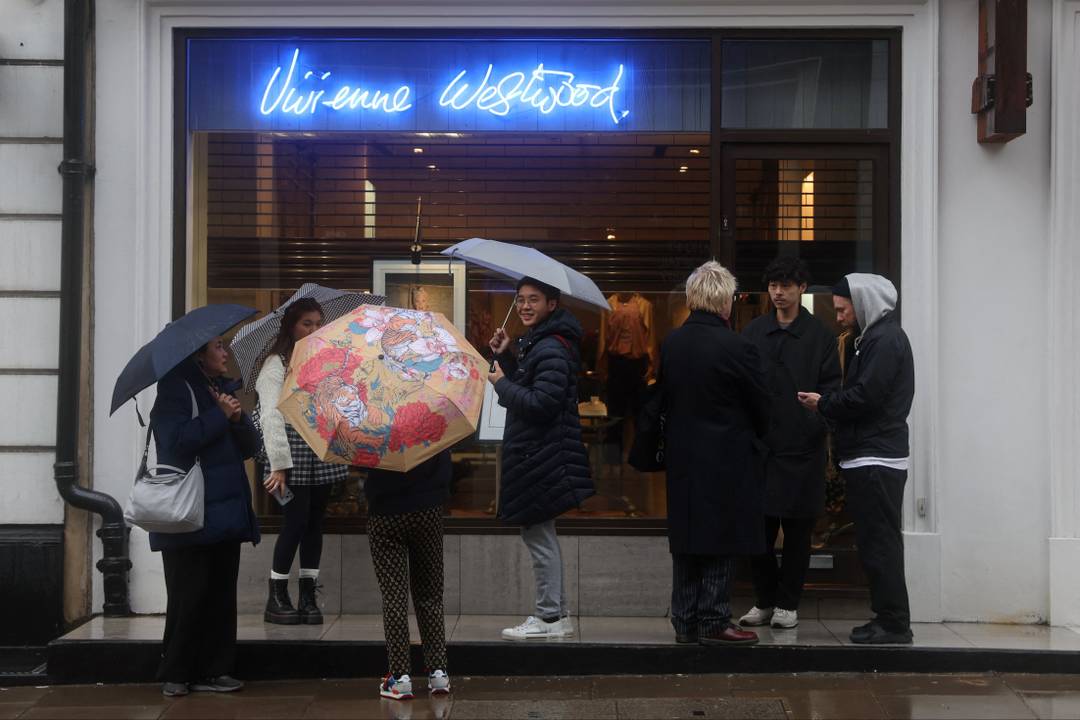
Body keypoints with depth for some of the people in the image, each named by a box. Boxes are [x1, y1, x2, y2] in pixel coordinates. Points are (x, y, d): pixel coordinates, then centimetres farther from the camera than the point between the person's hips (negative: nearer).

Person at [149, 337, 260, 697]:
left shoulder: (222, 390, 16)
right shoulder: (176, 390, -5)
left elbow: (250, 446, 13)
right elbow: (176, 441, -20)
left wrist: (238, 418, -5)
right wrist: (220, 415, -16)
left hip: (224, 514, 7)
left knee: (221, 595, 6)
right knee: (189, 597, -4)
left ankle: (213, 670, 12)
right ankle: (175, 674, 7)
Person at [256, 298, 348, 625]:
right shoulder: (276, 364, -5)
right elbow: (271, 416, -13)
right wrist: (279, 463, -20)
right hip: (293, 449, -6)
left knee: (315, 522, 7)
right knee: (296, 521, -7)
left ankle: (308, 597, 12)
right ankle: (276, 598, 5)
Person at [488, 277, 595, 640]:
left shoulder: (552, 349, -17)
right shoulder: (536, 341, 16)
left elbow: (541, 403, -24)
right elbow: (525, 389, 20)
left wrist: (501, 383, -13)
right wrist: (505, 356, 8)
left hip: (543, 456, -11)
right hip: (533, 452, 11)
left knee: (537, 533, -4)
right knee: (540, 532, 16)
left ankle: (550, 617, 3)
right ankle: (558, 614, 24)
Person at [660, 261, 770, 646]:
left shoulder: (670, 344, 1)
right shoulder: (737, 348, -15)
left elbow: (665, 398, 9)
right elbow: (761, 407, -5)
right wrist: (751, 437, 14)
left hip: (681, 458, 6)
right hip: (727, 459, -5)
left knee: (686, 541, 11)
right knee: (721, 543, 2)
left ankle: (684, 621, 17)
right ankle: (714, 622, 5)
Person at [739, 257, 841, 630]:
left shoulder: (819, 334, 2)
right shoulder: (753, 331, 9)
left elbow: (831, 387, -1)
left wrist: (817, 425, -15)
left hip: (802, 446, -2)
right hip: (758, 444, 2)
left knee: (797, 529, 5)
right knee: (758, 526, 5)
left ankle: (788, 603, 15)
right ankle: (764, 600, 18)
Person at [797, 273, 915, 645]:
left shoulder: (886, 339, -12)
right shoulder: (873, 336, 19)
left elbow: (865, 396, -19)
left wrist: (823, 404, -6)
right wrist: (829, 404, 5)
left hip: (877, 460, -10)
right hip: (869, 458, 10)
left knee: (879, 543, -7)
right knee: (876, 543, 12)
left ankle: (894, 623, -3)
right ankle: (887, 617, 17)